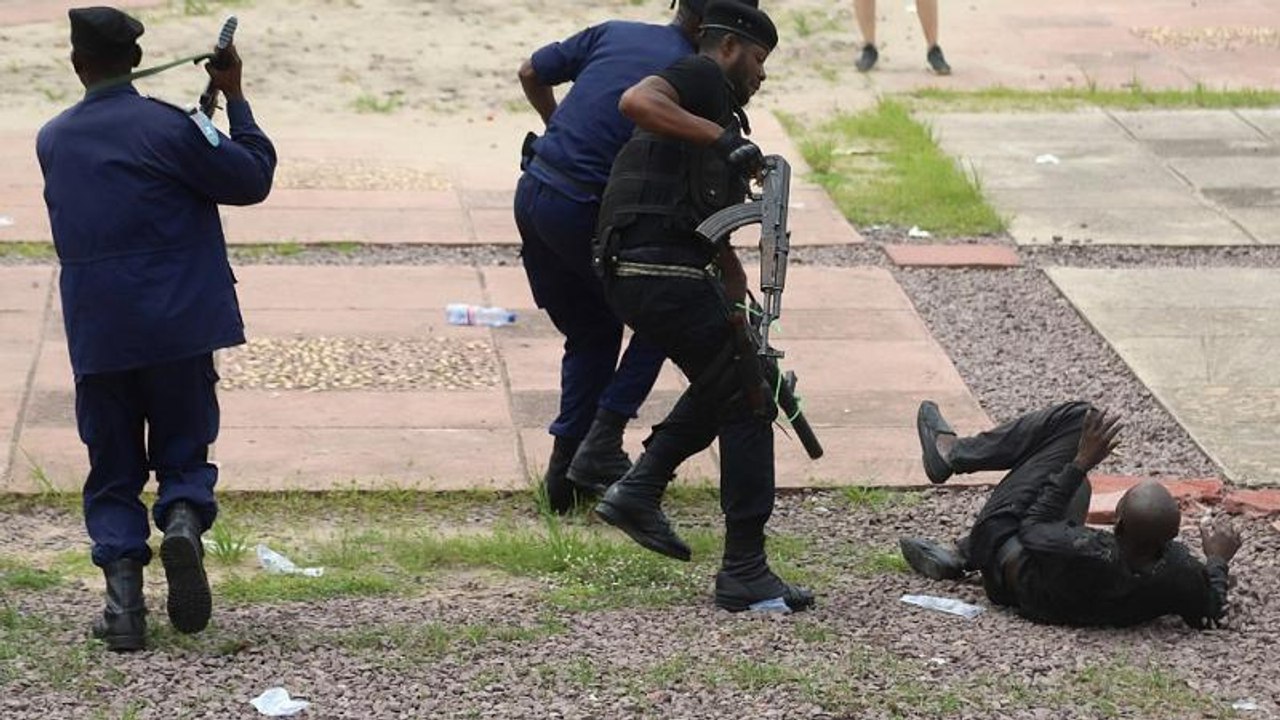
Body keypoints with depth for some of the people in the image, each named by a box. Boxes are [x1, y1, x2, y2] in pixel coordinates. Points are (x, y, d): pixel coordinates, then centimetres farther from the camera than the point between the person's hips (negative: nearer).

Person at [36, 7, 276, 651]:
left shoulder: (53, 140, 7)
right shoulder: (169, 127, -9)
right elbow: (251, 179, -2)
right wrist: (234, 99, 6)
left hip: (96, 332, 3)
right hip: (177, 326, -2)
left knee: (112, 468, 11)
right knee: (184, 452, 12)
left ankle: (123, 597, -2)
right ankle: (184, 521, -19)